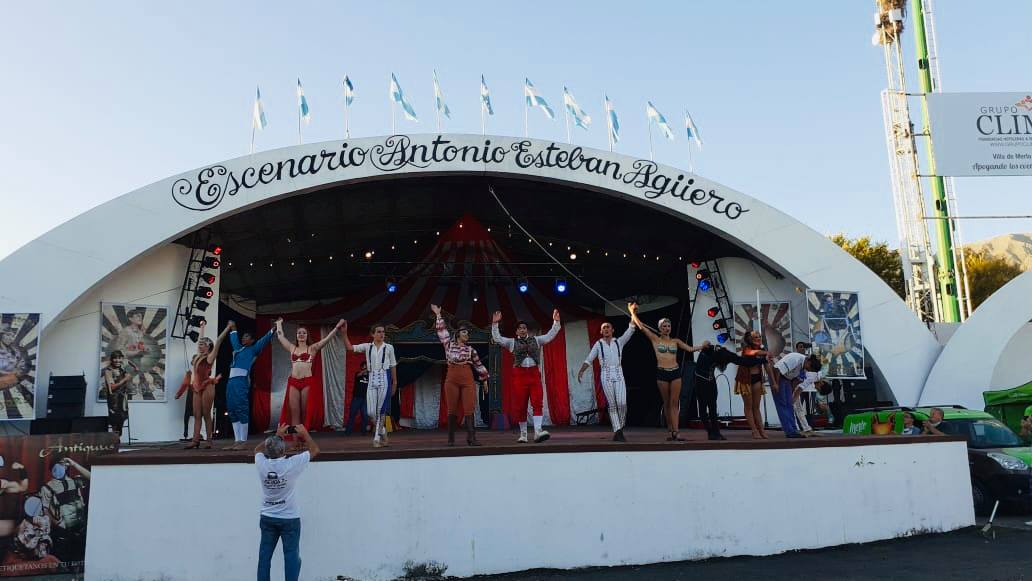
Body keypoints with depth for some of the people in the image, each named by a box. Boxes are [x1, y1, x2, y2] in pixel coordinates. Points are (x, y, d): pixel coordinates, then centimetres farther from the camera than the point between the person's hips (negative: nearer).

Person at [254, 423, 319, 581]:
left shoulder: (261, 464, -10)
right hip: (290, 518, -3)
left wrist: (276, 435, 16)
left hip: (267, 517, 4)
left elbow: (258, 449, 15)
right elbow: (315, 450, -4)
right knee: (291, 555, 3)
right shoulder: (292, 464, -19)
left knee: (264, 555, 10)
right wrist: (304, 433, 7)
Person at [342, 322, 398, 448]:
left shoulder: (389, 347, 5)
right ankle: (383, 433, 21)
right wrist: (344, 333, -10)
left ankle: (377, 437, 6)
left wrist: (395, 382, 7)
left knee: (381, 409, -4)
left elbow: (393, 365, 8)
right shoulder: (367, 347, 9)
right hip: (372, 378, 2)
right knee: (370, 411, -2)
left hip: (384, 378, -2)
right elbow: (349, 347, 1)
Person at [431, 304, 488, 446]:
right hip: (452, 380, -1)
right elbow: (442, 330, 11)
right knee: (452, 410, 2)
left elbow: (479, 365, 15)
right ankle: (451, 438, 8)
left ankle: (471, 437, -10)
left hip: (468, 380, 1)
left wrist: (484, 380, 16)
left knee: (469, 409, -7)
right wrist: (438, 315, 13)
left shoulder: (471, 349, 10)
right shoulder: (449, 345, 8)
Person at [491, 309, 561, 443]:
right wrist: (495, 324, -2)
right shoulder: (512, 342, 13)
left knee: (538, 403, -13)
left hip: (534, 373, 1)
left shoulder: (536, 340, 17)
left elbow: (550, 336, 14)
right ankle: (523, 434, 12)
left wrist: (556, 322, 5)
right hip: (519, 374, -1)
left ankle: (538, 432, -21)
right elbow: (497, 338, 7)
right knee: (521, 406, 1)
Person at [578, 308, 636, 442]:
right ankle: (617, 432, -2)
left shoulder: (619, 342, 11)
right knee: (612, 405, -4)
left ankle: (619, 430, 9)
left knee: (622, 403, -12)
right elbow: (589, 359, 3)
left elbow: (630, 330, 1)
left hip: (619, 374, 1)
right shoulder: (598, 344, 8)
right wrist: (581, 371, -11)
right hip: (606, 375, -1)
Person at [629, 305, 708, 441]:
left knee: (675, 403, -4)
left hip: (675, 372, 2)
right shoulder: (655, 339, 3)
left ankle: (675, 432, -9)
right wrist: (633, 312, 1)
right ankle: (670, 429, 15)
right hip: (662, 373, -1)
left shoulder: (675, 341, 11)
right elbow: (641, 326, -1)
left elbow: (690, 349, 10)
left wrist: (702, 346, -5)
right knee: (667, 403, 5)